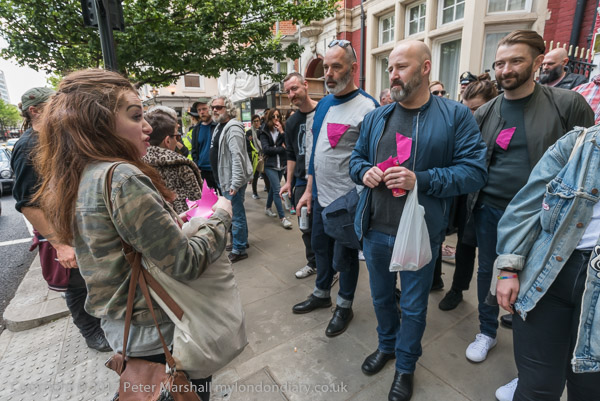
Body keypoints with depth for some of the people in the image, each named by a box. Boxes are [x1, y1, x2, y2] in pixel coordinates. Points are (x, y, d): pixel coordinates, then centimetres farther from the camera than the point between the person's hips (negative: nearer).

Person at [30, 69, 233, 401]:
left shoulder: (77, 178, 0)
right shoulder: (121, 178, -28)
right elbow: (186, 264, -28)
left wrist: (171, 223, 6)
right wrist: (221, 216, -14)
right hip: (162, 336, -8)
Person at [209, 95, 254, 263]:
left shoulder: (232, 128, -16)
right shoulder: (219, 126, 16)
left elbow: (237, 157, -24)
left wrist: (235, 184, -27)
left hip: (233, 181, -10)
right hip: (224, 180, 10)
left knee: (236, 215, -1)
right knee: (236, 213, 20)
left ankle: (239, 250, 11)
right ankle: (242, 241, 35)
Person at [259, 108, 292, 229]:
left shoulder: (282, 130, 7)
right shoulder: (264, 132, -1)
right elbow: (265, 149, -12)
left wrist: (282, 132, -13)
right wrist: (281, 149, -9)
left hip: (281, 164, 4)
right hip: (270, 165, -4)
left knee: (273, 187, 17)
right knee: (277, 190, -11)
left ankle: (267, 208, 36)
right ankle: (283, 218, -9)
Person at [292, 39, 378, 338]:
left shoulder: (368, 107, -14)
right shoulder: (323, 105, 9)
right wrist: (309, 189, 13)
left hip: (348, 201, -7)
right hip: (320, 196, 7)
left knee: (344, 257, 10)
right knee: (320, 246, 21)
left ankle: (344, 306, 35)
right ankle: (321, 294, 44)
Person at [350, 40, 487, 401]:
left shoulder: (456, 115, -6)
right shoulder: (375, 118, 7)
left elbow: (475, 171, -11)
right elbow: (356, 158, 14)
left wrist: (421, 180, -23)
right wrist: (364, 171, -9)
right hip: (375, 230, 4)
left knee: (413, 307, 16)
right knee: (381, 297, 23)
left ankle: (406, 367, 42)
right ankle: (387, 346, 51)